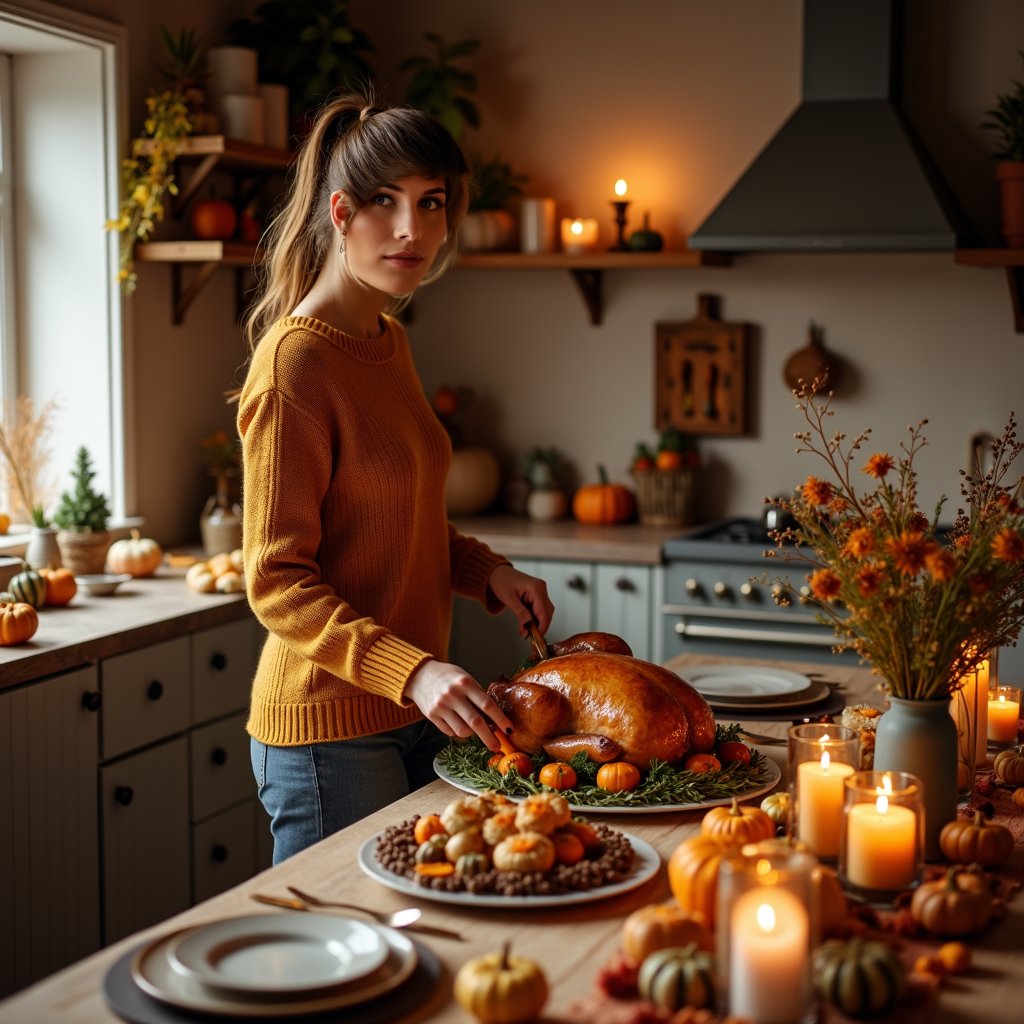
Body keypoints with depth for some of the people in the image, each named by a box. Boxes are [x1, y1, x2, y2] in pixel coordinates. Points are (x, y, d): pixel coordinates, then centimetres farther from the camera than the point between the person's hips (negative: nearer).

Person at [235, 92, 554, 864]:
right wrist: (412, 671, -30)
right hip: (331, 730, -8)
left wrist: (486, 572, 2)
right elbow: (277, 583, -19)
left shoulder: (389, 340, 9)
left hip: (411, 713, 9)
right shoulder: (294, 362, -17)